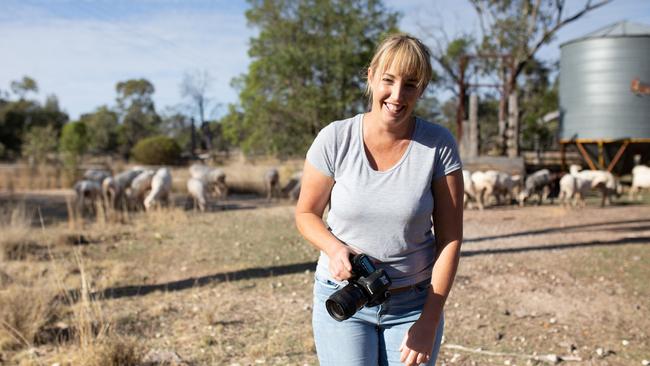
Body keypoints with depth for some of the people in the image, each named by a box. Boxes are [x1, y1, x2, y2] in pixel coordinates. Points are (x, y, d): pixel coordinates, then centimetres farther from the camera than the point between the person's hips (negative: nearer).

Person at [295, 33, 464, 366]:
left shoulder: (438, 145, -10)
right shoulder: (335, 139, -10)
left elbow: (450, 238, -7)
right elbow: (306, 213, 2)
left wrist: (429, 321, -10)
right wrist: (334, 249, -18)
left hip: (414, 303, 0)